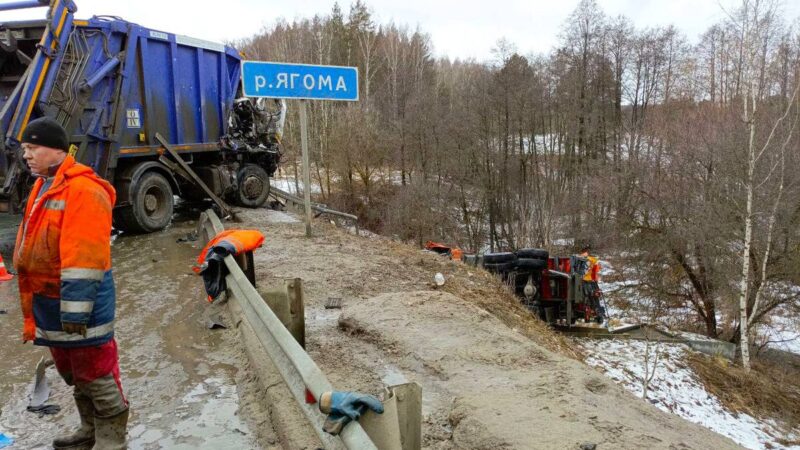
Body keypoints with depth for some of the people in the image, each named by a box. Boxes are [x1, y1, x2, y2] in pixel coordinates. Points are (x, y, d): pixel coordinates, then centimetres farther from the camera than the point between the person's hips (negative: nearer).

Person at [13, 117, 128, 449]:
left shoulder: (82, 189, -20)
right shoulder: (43, 187, 13)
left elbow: (83, 257, -24)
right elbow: (31, 246, 20)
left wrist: (75, 309, -24)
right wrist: (34, 306, 21)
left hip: (79, 301, -10)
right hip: (48, 299, 10)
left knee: (96, 374, 1)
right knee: (73, 372, 21)